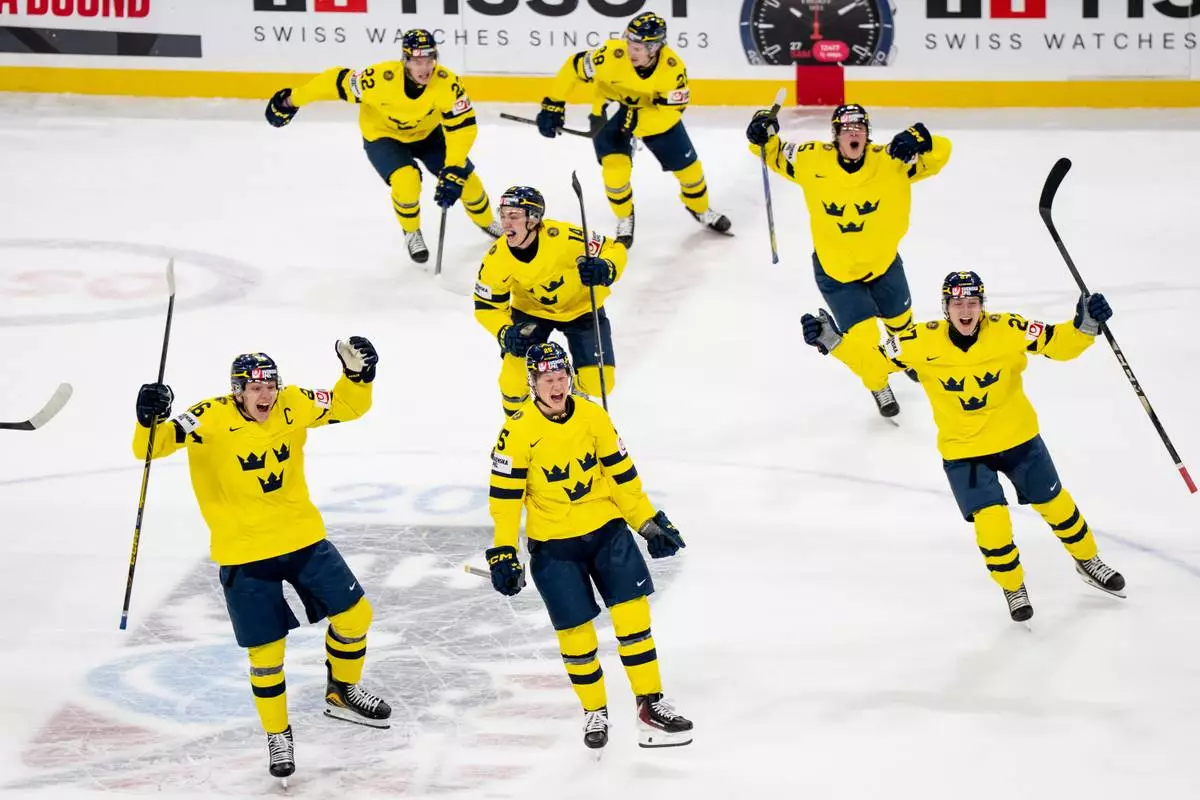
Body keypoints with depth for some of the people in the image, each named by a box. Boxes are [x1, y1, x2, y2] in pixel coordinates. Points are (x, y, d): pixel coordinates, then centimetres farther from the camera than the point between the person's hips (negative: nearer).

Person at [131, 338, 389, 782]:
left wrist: (357, 373, -16)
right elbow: (151, 447, -24)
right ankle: (277, 734, 22)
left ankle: (342, 693, 32)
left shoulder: (293, 406, -6)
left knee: (354, 613, 6)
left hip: (303, 537, 4)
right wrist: (149, 420, -46)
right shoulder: (210, 419, -19)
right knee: (266, 650, 0)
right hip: (245, 554, -4)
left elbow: (347, 407, 3)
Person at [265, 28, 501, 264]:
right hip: (383, 135, -3)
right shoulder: (381, 78, -38)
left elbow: (463, 127, -29)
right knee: (406, 181, -26)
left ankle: (487, 223, 30)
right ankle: (411, 233, 5)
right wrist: (292, 100, -18)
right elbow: (338, 82, -26)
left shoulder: (447, 83, -33)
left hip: (428, 133, 3)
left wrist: (453, 172, -38)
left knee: (465, 179, -3)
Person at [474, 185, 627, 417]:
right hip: (531, 310, 1)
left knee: (598, 383, -9)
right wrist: (506, 333, -31)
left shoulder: (563, 237, -35)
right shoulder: (497, 259, -25)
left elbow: (614, 249, -22)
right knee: (515, 376, -17)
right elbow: (487, 307, -11)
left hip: (581, 307, -1)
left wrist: (605, 269, -45)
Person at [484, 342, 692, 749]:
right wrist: (503, 552, -12)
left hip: (606, 528, 3)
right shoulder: (519, 431, -15)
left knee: (632, 614, -4)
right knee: (575, 630, 1)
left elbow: (620, 473, 7)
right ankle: (594, 712, 20)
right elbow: (505, 494, -11)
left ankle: (651, 705, 4)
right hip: (553, 542, -3)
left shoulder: (593, 416, -3)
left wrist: (649, 522, 9)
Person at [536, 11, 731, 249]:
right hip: (611, 111, -2)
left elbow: (672, 110, -26)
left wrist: (635, 122, -36)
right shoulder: (612, 55, -35)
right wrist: (553, 105, -20)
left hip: (656, 115, 2)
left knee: (687, 165, 8)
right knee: (616, 167, -18)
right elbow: (574, 68, -22)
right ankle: (625, 219, 11)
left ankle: (700, 209, 39)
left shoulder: (673, 67, -31)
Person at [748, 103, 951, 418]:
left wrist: (918, 140, -46)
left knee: (899, 319, 26)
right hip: (835, 271, -2)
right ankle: (879, 387, 27)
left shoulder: (891, 162, -22)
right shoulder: (812, 160, -20)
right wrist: (764, 134, -25)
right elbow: (776, 155, -5)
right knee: (863, 336, -5)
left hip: (883, 262, 2)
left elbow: (940, 153, -25)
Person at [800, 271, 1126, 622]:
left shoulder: (1008, 331, -21)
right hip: (964, 451, -1)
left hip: (1017, 437, 1)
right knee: (991, 523, -9)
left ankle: (1087, 561, 43)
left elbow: (1059, 344, -18)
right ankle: (1013, 587, 20)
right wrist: (832, 340, -30)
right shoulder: (923, 342, -20)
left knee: (1055, 504, 15)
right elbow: (873, 360, -16)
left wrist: (1085, 325, -38)